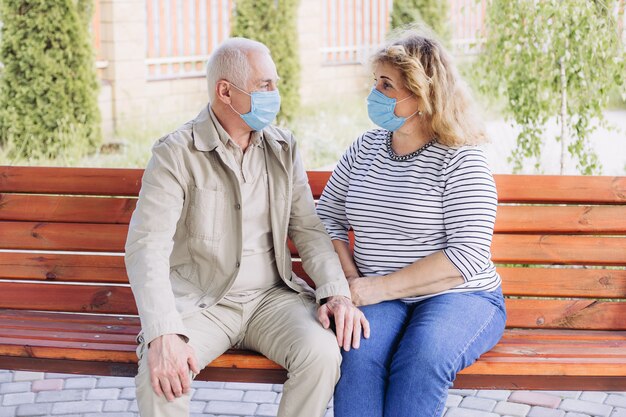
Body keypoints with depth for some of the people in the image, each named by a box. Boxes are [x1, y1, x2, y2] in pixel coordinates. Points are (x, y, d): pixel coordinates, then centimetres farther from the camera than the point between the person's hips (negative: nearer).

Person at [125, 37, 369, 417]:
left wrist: (337, 293, -13)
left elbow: (308, 228, 6)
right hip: (199, 302, -3)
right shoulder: (175, 154, -9)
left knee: (322, 353, -26)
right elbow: (147, 246, -18)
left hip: (272, 298, 4)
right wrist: (163, 333, -33)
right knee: (161, 376, -33)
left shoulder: (283, 148, 7)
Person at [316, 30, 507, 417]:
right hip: (378, 298, 4)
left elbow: (468, 255, -15)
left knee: (422, 358, -36)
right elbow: (327, 218, 15)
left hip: (459, 297, -3)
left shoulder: (461, 161, -7)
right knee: (358, 353, -31)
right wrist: (350, 281, -4)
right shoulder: (366, 148, 11)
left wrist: (381, 287, -17)